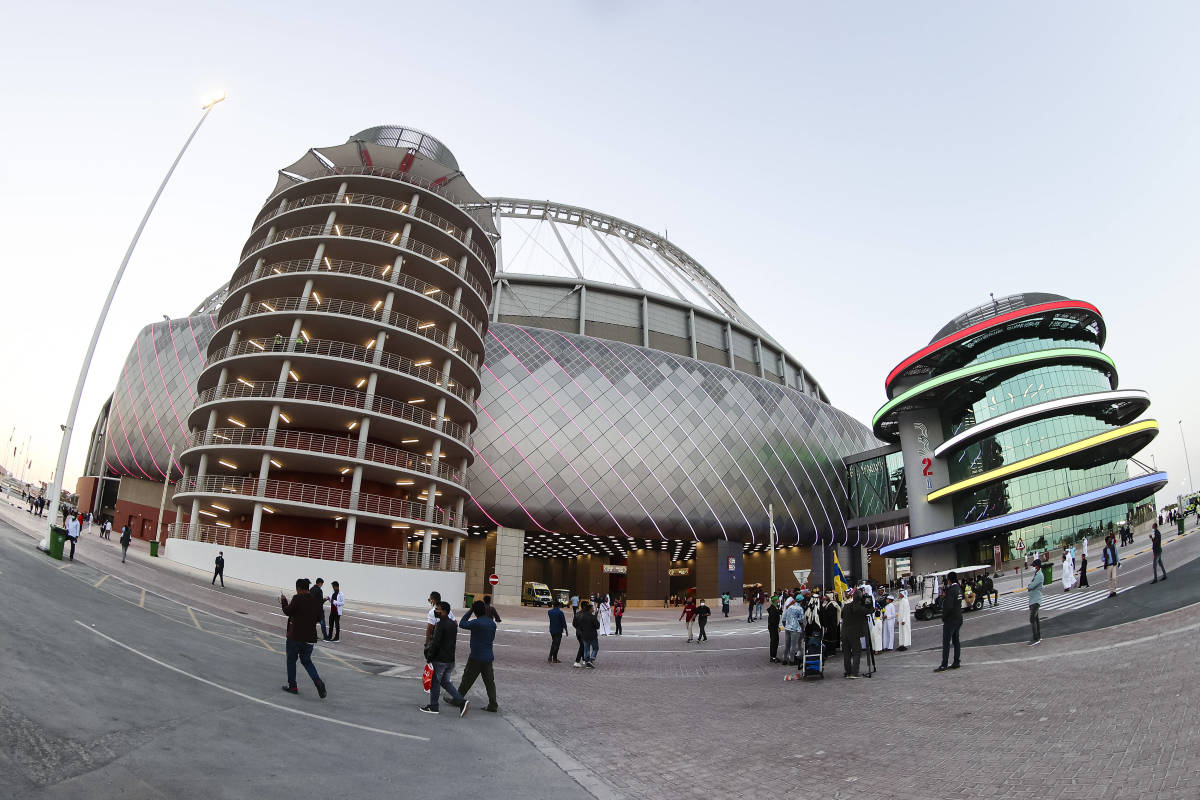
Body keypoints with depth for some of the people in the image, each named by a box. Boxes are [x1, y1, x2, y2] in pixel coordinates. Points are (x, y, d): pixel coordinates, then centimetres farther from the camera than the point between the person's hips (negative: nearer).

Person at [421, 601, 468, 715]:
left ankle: (433, 707, 19)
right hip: (451, 659, 8)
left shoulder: (440, 625, -18)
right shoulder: (453, 624, 8)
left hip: (439, 659, -8)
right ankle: (462, 702, 6)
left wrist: (429, 657, -10)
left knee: (435, 683, 8)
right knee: (445, 682, 16)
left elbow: (435, 643, -20)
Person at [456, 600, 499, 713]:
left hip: (476, 657, -6)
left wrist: (469, 611, 0)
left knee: (467, 679, 9)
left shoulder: (477, 623, -18)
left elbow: (462, 624, -4)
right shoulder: (492, 623, 4)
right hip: (489, 657, 6)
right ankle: (493, 705, 9)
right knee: (489, 681, 9)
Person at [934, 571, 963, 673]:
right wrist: (945, 597, 7)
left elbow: (948, 606, -25)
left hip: (950, 619, -9)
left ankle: (944, 665, -5)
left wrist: (943, 617, -12)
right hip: (958, 618, 9)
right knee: (956, 641, 15)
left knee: (946, 642, -6)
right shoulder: (959, 589, 8)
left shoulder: (951, 590, -20)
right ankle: (957, 662, 20)